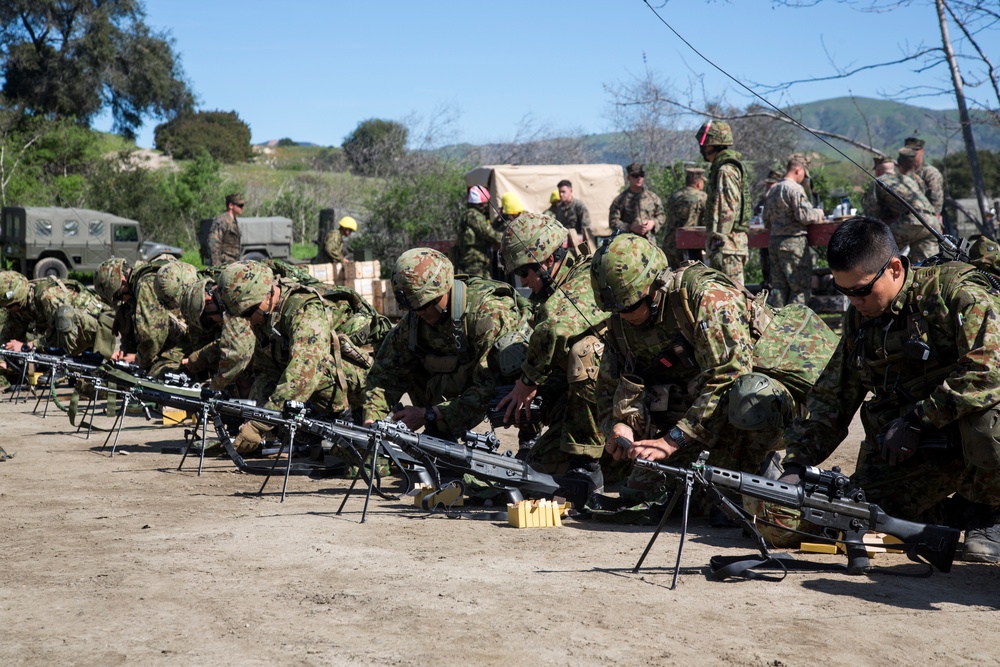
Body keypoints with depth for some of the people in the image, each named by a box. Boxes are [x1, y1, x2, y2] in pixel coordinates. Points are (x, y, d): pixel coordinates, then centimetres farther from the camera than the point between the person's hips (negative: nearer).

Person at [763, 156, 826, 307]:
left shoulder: (772, 190, 15)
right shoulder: (795, 188, -10)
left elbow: (767, 222, 19)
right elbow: (804, 215, -17)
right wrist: (818, 213, 1)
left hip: (773, 240, 8)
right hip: (794, 241, -8)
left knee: (778, 286, 11)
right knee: (801, 287, -2)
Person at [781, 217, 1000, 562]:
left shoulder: (957, 293, -14)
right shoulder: (859, 319, 7)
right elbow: (831, 399, 12)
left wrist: (916, 420, -23)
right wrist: (796, 464, 0)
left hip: (966, 428, -5)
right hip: (910, 448, 5)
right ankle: (955, 512, 7)